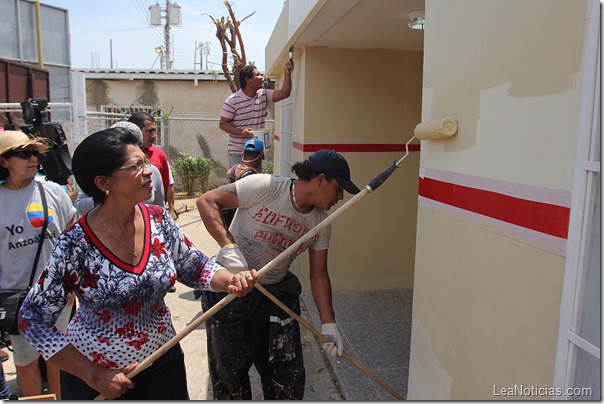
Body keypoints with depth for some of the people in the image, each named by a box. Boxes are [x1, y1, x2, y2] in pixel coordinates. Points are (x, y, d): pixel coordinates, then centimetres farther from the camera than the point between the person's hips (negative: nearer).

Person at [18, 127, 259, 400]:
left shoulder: (159, 219, -10)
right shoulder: (76, 244, -21)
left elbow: (194, 267, 2)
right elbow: (34, 319, -13)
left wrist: (231, 281, -19)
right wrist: (93, 376, -15)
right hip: (92, 372, -3)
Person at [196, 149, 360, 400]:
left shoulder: (320, 222, -2)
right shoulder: (264, 186, -21)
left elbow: (319, 274, 3)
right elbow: (207, 201, -19)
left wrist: (328, 324, -1)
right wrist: (228, 245, -30)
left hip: (277, 294, 5)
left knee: (289, 378, 10)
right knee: (229, 371, 10)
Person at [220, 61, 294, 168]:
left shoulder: (263, 95, 5)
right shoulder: (232, 100, -10)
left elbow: (284, 93, -3)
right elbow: (223, 124, -9)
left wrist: (287, 74, -12)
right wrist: (241, 132, -23)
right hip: (237, 152, -5)